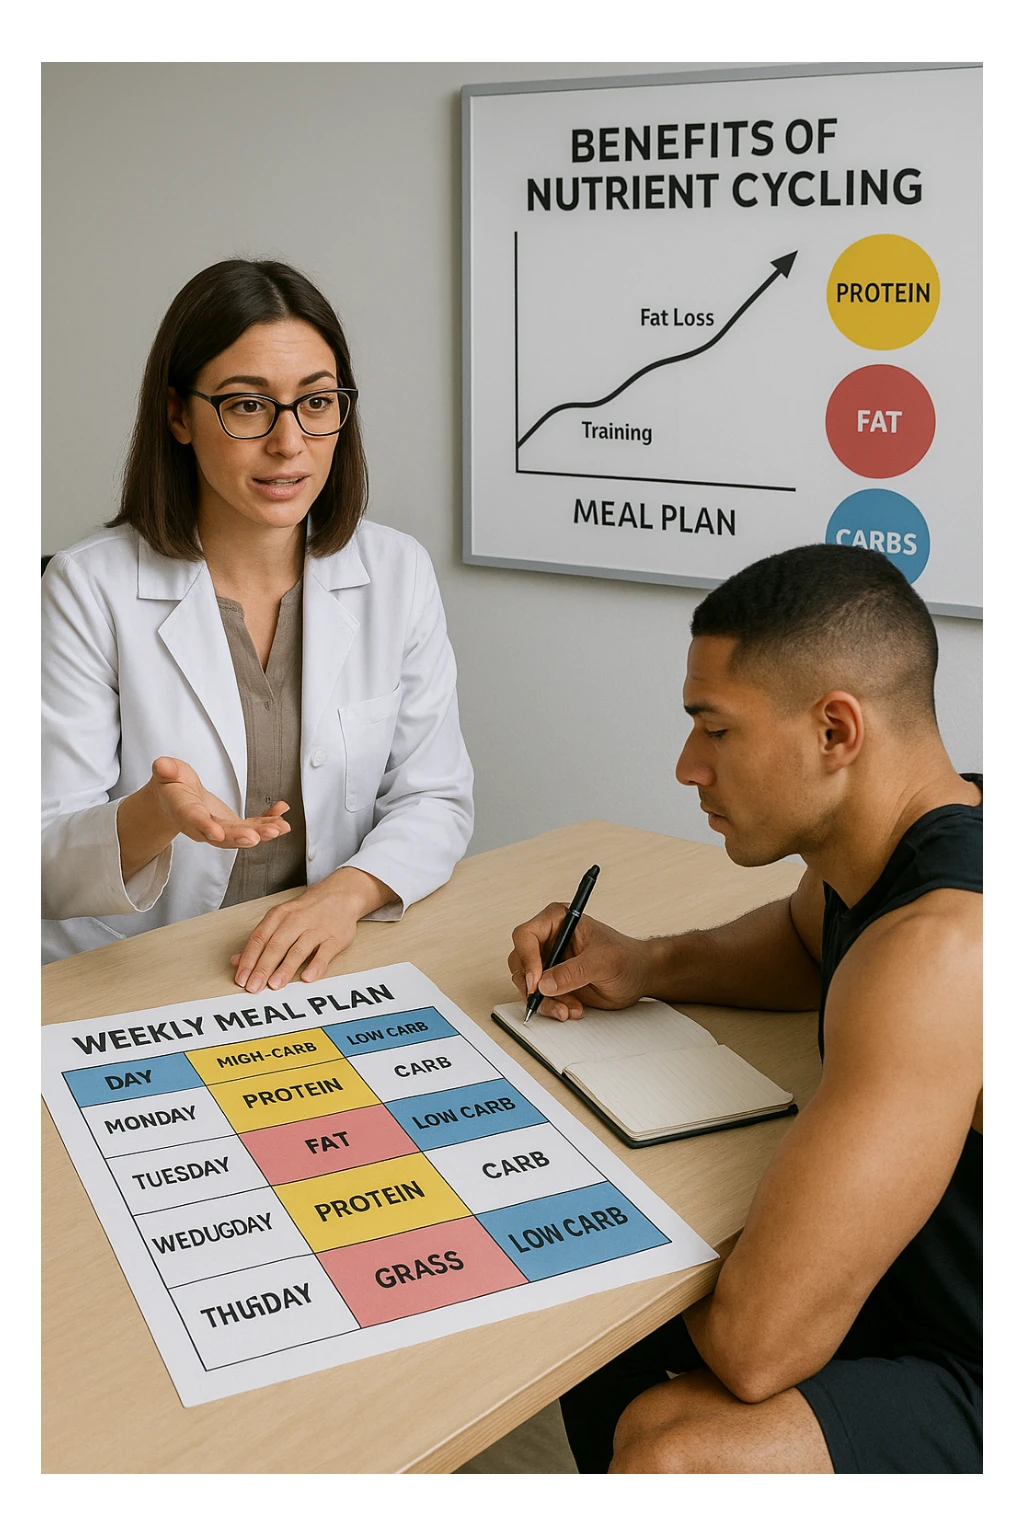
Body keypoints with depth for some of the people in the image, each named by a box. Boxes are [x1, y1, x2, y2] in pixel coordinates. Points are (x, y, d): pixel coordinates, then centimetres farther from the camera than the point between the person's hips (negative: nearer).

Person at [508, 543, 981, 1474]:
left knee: (670, 1453, -30)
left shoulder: (940, 948, -34)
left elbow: (757, 1344, -34)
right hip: (922, 1300, 10)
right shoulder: (908, 828, -4)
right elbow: (808, 941, 23)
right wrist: (647, 967, 3)